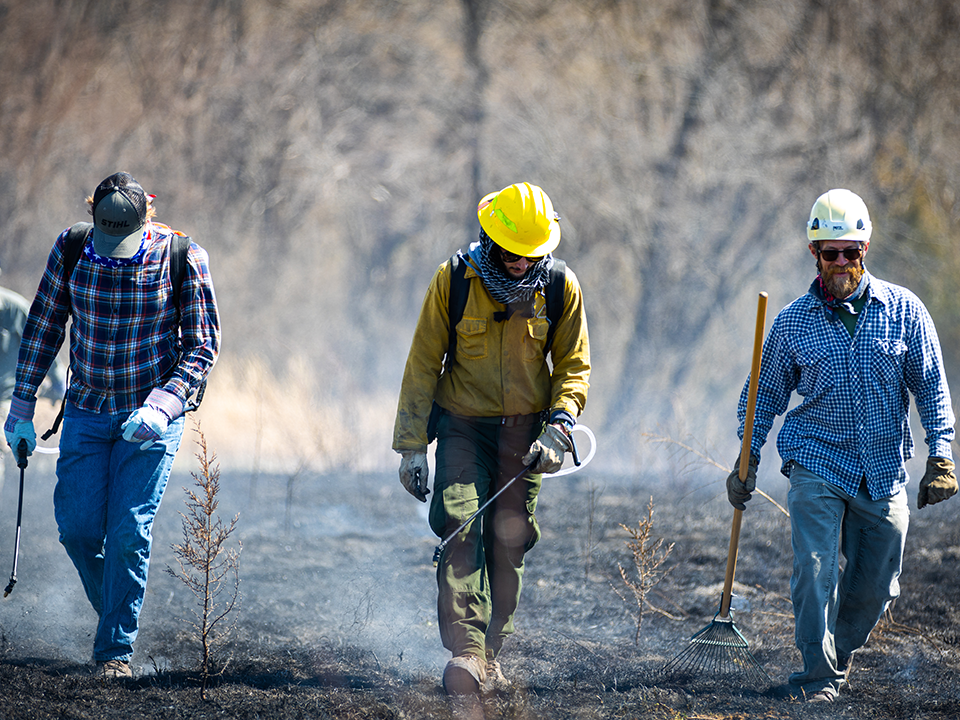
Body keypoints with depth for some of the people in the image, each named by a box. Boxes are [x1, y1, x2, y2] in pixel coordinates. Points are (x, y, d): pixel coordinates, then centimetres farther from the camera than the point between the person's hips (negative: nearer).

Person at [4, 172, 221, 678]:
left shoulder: (182, 258, -14)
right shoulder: (71, 249, -6)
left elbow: (202, 346, -9)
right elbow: (43, 328, 6)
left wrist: (163, 406, -23)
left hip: (150, 416, -3)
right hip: (87, 410, 3)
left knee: (129, 532, -9)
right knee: (78, 528, -3)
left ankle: (116, 650, 2)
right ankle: (113, 610, 25)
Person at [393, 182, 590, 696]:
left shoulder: (561, 288, -4)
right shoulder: (453, 280, -8)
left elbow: (573, 366, 3)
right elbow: (423, 364, -2)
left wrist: (558, 428, -14)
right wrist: (411, 445, -4)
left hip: (525, 432, 2)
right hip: (463, 425, -2)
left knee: (508, 544, 3)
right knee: (460, 528, -19)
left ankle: (491, 653, 16)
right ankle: (465, 653, -27)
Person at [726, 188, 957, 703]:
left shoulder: (903, 310, 1)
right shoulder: (793, 321, 2)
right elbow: (765, 392, 12)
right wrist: (747, 460, 5)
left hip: (884, 469, 1)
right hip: (816, 462, -1)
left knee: (875, 584, 7)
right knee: (815, 569, -15)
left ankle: (840, 655, 31)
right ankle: (820, 675, -7)